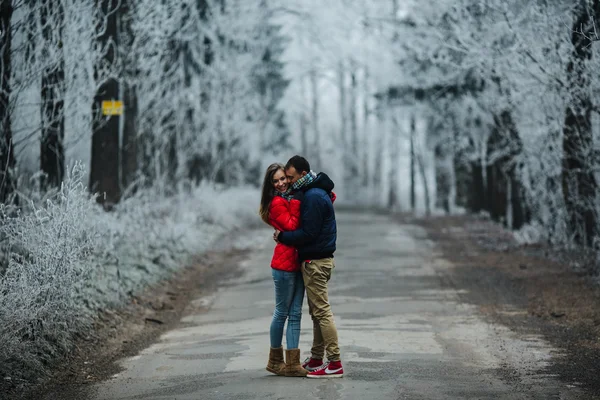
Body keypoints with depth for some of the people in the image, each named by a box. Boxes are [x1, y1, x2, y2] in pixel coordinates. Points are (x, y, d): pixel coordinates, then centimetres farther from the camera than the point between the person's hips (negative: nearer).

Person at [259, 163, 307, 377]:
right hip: (284, 264, -8)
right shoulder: (277, 203, -9)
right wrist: (295, 204, -15)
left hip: (297, 262, 8)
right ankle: (275, 361, 14)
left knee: (295, 314, 6)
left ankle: (292, 363, 7)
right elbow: (292, 227, -18)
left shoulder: (290, 199, 15)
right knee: (282, 312, 2)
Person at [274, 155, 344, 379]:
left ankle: (335, 364, -9)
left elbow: (308, 233, -21)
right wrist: (285, 233, 7)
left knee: (322, 312, -9)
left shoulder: (313, 197, -18)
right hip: (318, 259, 11)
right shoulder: (315, 192, 14)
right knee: (317, 312, 15)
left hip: (315, 262, -11)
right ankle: (316, 359, 22)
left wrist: (282, 236, -10)